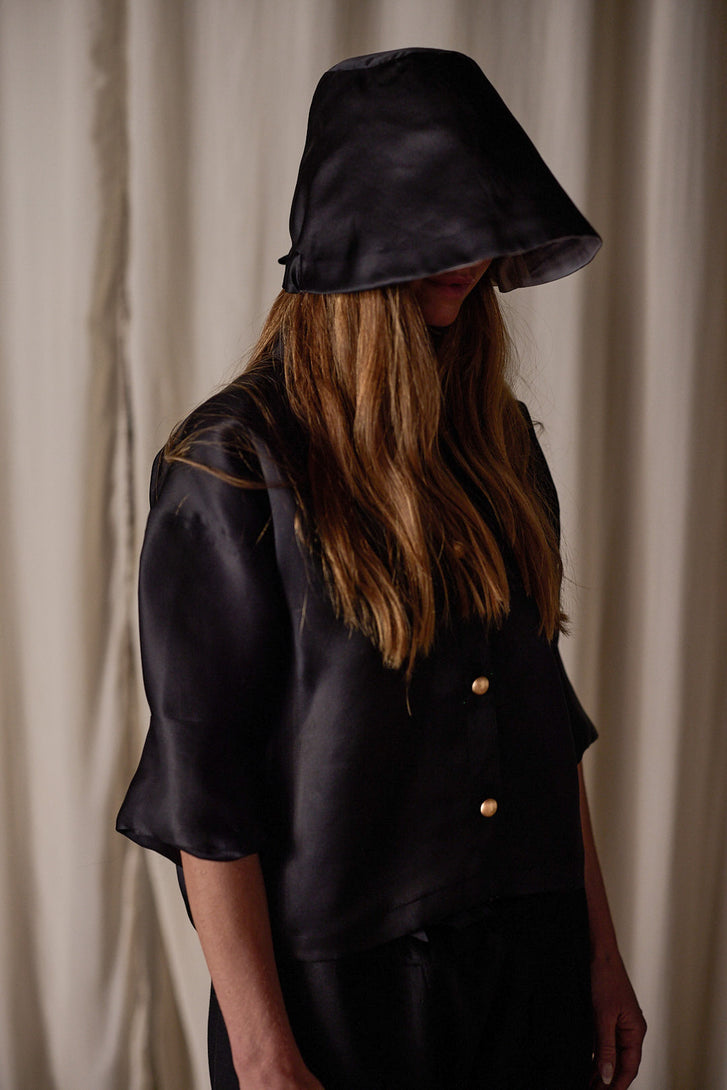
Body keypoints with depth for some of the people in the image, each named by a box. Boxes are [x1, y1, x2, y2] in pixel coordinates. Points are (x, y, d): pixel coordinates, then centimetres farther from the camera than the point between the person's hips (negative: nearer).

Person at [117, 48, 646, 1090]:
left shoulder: (500, 439, 4)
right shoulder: (236, 464, -14)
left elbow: (547, 710, 9)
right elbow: (205, 788, -14)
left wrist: (600, 950, 10)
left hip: (534, 966, 6)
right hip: (344, 989, -5)